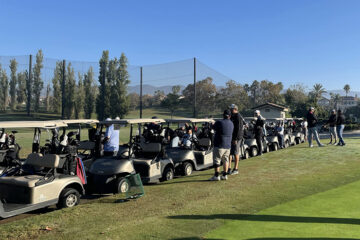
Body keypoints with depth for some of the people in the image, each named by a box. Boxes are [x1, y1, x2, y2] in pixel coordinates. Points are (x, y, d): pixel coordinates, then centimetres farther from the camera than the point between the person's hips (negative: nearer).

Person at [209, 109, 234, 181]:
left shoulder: (219, 122, -13)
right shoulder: (231, 124, 6)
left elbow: (213, 128, 3)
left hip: (219, 145, -6)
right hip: (228, 145, 6)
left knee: (217, 160, -1)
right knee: (225, 160, 13)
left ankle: (216, 176, -1)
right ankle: (224, 175, 15)